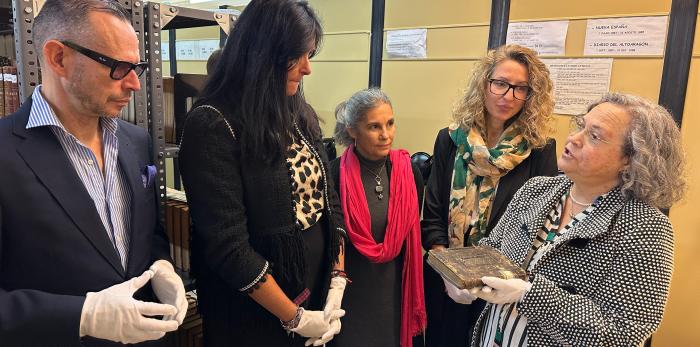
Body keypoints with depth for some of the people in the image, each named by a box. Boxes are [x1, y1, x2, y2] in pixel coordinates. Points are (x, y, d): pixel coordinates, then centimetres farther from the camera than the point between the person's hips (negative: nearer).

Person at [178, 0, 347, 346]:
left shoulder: (300, 114, 2)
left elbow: (328, 200, 5)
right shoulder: (212, 125, -19)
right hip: (253, 316, -6)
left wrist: (338, 279, -3)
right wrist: (295, 317, -15)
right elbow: (228, 246, -21)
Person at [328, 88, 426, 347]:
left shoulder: (410, 173, -5)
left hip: (395, 287, 3)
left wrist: (414, 296, 8)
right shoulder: (335, 175, -16)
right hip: (349, 289, -3)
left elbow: (412, 236, 5)